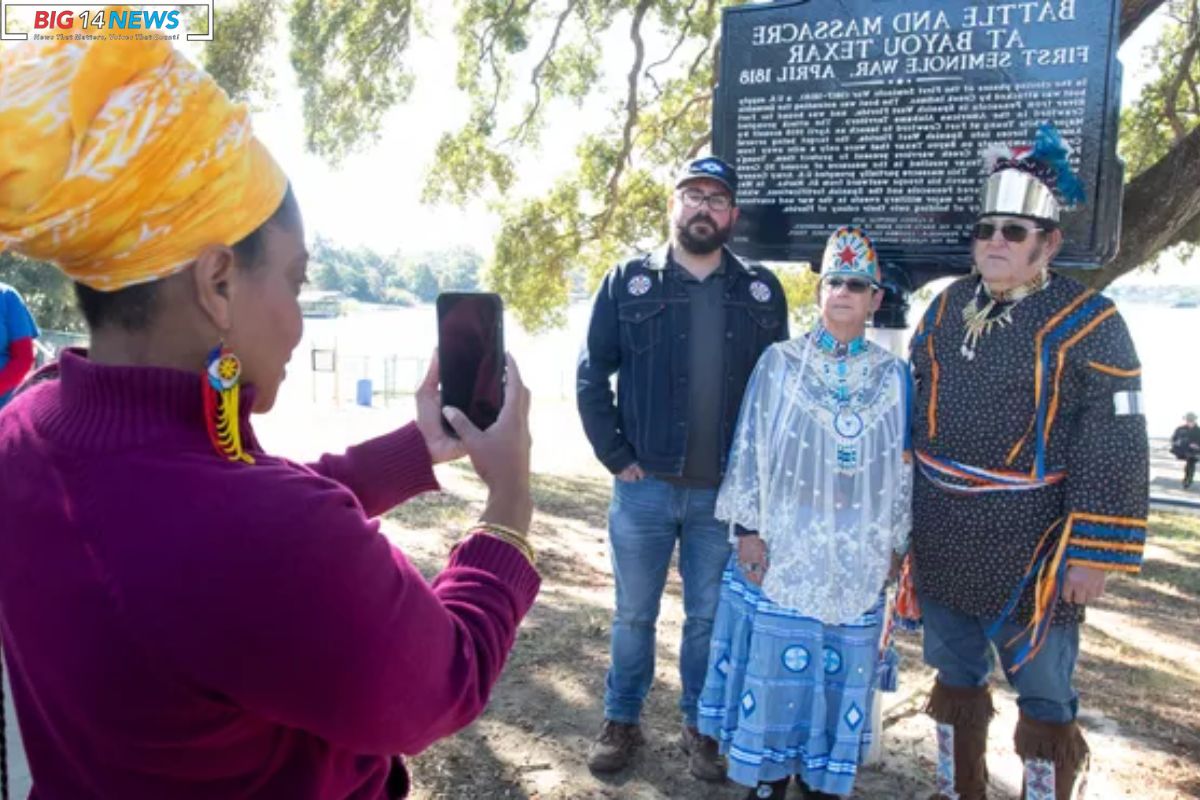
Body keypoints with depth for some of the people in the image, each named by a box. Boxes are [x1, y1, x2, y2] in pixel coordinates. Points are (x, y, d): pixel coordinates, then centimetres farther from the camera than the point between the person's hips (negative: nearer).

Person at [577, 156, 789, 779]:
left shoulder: (761, 293, 4)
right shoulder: (629, 282, 0)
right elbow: (592, 375, 0)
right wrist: (616, 457, -6)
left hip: (724, 493, 1)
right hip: (644, 487, -1)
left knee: (709, 618, 13)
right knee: (634, 614, 13)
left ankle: (700, 726, 32)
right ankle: (622, 721, 31)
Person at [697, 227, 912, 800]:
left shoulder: (894, 376, 3)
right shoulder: (778, 363, -1)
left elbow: (904, 468, 7)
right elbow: (750, 449, -2)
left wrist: (897, 544, 7)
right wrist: (748, 528, -5)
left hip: (858, 557, 2)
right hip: (783, 548, -1)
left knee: (840, 671, 11)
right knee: (775, 666, 6)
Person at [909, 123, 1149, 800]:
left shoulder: (1089, 325, -10)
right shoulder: (946, 308, 6)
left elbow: (1114, 453, -12)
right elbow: (910, 413, 12)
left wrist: (1093, 557, -15)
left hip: (1031, 552, -5)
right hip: (941, 544, 5)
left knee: (1045, 700, 10)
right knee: (955, 680, 19)